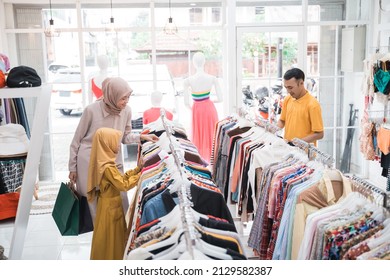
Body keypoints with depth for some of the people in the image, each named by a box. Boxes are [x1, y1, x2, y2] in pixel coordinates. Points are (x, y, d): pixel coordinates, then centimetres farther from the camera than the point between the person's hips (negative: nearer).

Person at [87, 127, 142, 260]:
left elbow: (121, 177, 8)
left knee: (114, 237, 21)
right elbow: (124, 185, -27)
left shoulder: (106, 162, 5)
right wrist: (140, 175, -18)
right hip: (110, 207, -10)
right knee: (109, 239, 5)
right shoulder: (107, 167, -26)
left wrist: (137, 169, 1)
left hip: (111, 205, 10)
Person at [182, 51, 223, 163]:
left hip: (197, 110, -1)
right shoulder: (213, 78, -12)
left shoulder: (188, 81, -17)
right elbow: (220, 99, -10)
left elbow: (186, 102, -12)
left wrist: (191, 107, 10)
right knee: (211, 134, 18)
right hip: (209, 108, 1)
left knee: (199, 136, 16)